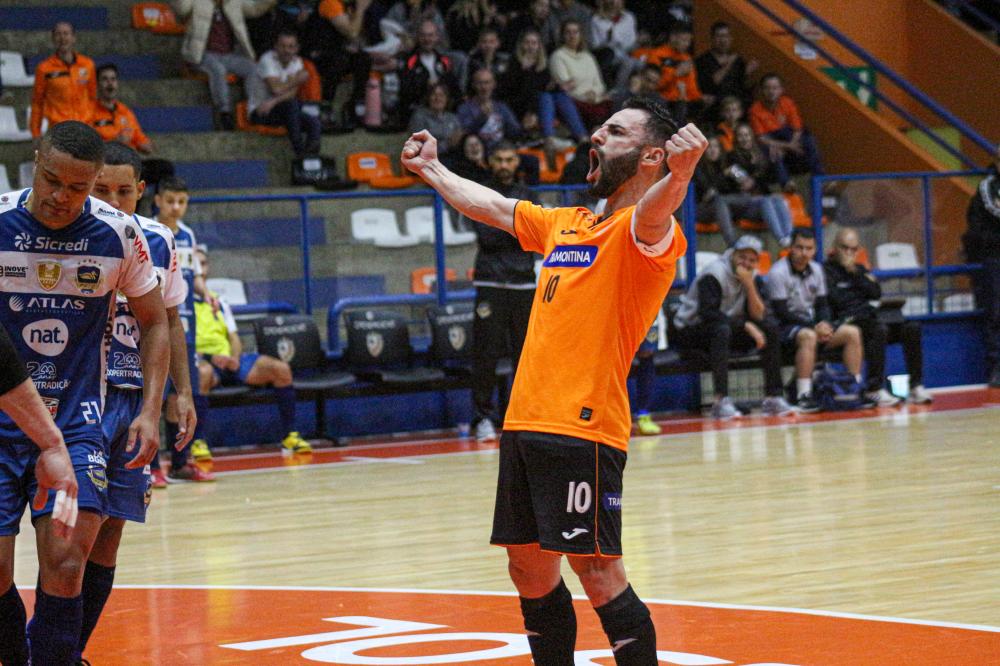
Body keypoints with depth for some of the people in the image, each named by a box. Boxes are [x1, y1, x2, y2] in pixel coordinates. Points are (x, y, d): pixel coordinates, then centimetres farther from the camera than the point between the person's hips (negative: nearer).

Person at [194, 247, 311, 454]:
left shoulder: (218, 302, 25)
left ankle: (290, 436, -7)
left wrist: (235, 357, -5)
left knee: (281, 369, -14)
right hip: (202, 360, -6)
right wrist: (209, 357, -21)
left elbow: (233, 336, 18)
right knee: (203, 373, -44)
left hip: (230, 360, 6)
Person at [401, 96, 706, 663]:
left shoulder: (646, 230, -6)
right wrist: (431, 169, 46)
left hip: (581, 429, -8)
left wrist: (680, 173, -53)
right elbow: (492, 207, 35)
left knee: (599, 574, -11)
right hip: (524, 425, 8)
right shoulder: (563, 224, 19)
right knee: (529, 570, 12)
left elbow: (652, 214, -31)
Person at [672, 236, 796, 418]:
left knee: (771, 328, -9)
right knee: (721, 329, -38)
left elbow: (759, 316, -8)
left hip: (728, 330, 7)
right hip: (690, 330, -7)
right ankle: (721, 401, -43)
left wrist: (749, 285, -22)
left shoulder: (753, 278, 2)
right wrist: (746, 326, -31)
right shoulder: (714, 274, -19)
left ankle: (773, 397, -10)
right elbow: (708, 312, -30)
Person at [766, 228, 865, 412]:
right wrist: (814, 327, -19)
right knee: (808, 336, -38)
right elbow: (781, 312, -16)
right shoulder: (778, 272, -12)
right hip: (786, 328, -7)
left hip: (813, 324, 7)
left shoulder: (816, 270, 10)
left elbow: (822, 304, 14)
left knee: (852, 333, -8)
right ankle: (803, 397, -44)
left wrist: (824, 324, -10)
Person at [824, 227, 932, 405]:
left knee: (911, 328, -14)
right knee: (879, 329, -36)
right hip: (846, 322, -7)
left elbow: (876, 293, 8)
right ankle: (874, 389, -34)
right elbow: (836, 300, -11)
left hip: (869, 319, 7)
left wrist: (856, 273, 0)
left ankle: (916, 386, -15)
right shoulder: (826, 270, 3)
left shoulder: (859, 269, 24)